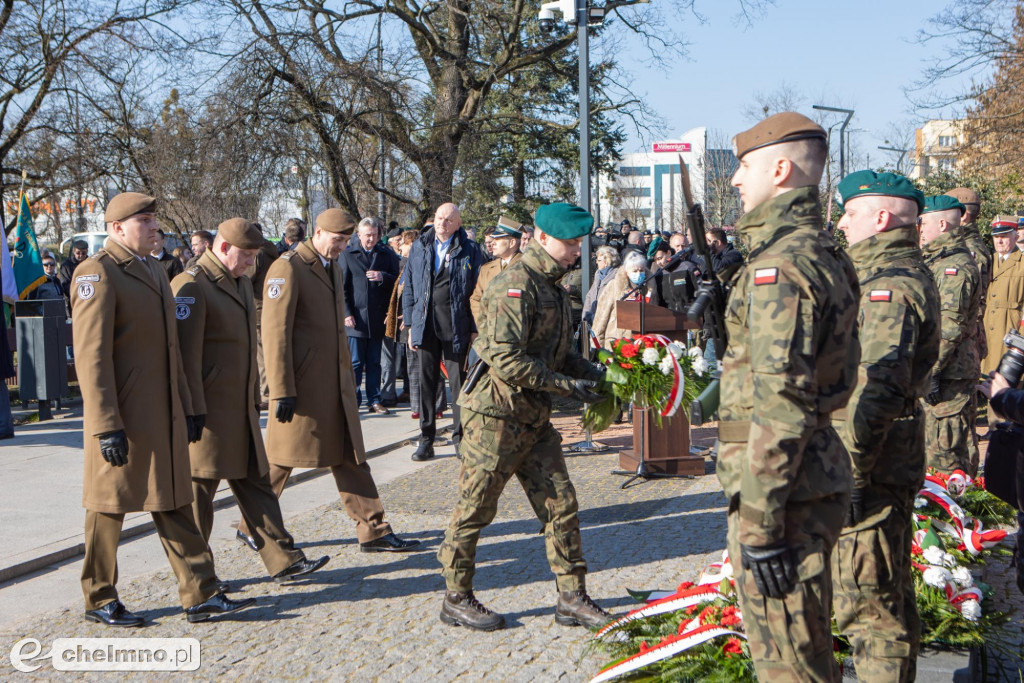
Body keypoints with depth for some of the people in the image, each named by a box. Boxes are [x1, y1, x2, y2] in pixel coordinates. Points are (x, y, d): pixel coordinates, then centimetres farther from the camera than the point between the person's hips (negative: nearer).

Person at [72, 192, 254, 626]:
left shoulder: (153, 272, 16)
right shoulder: (97, 274, -13)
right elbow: (91, 355, -18)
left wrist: (186, 409, 19)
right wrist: (107, 426, -22)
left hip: (163, 417, 8)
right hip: (122, 419, -8)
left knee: (174, 503, 9)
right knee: (109, 507, 5)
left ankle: (201, 595, 12)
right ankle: (100, 601, 19)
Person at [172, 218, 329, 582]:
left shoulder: (242, 283, 16)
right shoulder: (191, 286, -14)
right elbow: (185, 354, -18)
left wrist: (254, 398, 22)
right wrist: (193, 411, -19)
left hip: (241, 410, 9)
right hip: (208, 413, -9)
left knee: (256, 484, 10)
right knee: (199, 490, 2)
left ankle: (284, 560, 13)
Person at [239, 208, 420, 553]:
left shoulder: (334, 268, 15)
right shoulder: (288, 268, -13)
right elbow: (275, 332, -17)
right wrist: (282, 391, -20)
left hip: (336, 383, 8)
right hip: (302, 384, -8)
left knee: (350, 456, 9)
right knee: (281, 459, 4)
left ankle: (373, 531, 13)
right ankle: (251, 525, 21)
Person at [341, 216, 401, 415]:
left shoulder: (387, 255, 10)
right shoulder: (347, 255, 6)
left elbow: (397, 281, 6)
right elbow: (342, 287, 3)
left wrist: (383, 277, -13)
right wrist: (347, 313, -6)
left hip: (378, 318, 2)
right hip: (356, 317, -2)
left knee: (374, 362, 8)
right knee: (355, 362, 1)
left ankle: (374, 400, 14)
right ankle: (353, 400, 8)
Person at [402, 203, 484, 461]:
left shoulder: (470, 250, 0)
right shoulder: (419, 248, 9)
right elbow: (409, 288, 12)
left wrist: (475, 328, -5)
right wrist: (411, 324, 5)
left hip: (457, 327, -3)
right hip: (426, 325, 3)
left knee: (458, 382, 3)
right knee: (426, 382, 6)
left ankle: (460, 438, 13)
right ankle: (426, 439, 13)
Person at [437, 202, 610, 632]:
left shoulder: (553, 287, 15)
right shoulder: (516, 285, -16)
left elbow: (560, 352, 22)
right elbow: (506, 359, -24)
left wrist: (590, 372, 2)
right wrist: (566, 385, -20)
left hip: (534, 418, 9)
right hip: (497, 415, -9)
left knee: (561, 506, 7)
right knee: (474, 510, 4)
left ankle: (572, 598, 15)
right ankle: (457, 598, 18)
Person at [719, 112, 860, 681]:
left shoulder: (780, 265, -19)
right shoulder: (824, 252, 13)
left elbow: (780, 404, -25)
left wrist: (760, 519, -23)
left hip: (785, 486, -10)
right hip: (820, 475, 10)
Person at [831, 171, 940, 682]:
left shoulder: (888, 285, -19)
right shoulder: (904, 272, 14)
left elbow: (879, 388, -28)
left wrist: (851, 471, -27)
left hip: (871, 464, -11)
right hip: (891, 460, 11)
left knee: (867, 596, -4)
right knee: (888, 588, 20)